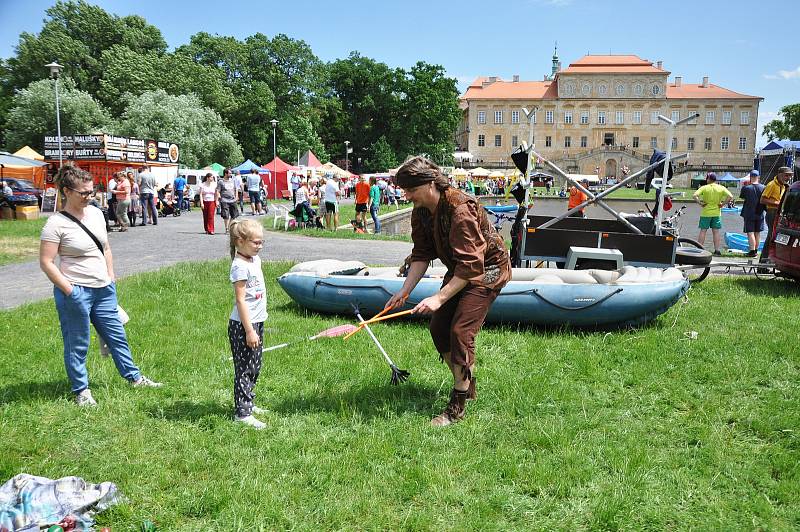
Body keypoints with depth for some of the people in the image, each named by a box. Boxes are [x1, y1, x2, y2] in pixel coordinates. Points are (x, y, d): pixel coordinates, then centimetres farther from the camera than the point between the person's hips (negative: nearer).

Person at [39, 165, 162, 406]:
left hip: (103, 289, 6)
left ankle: (134, 377, 30)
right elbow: (46, 262, -13)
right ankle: (81, 390, 23)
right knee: (77, 345, 7)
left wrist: (111, 278, 12)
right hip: (76, 292, -6)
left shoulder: (95, 213, 6)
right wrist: (69, 291, -17)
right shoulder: (56, 223, -13)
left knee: (117, 336, 16)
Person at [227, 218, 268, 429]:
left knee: (254, 367, 17)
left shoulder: (255, 260, 8)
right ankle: (242, 413, 5)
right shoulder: (240, 266, -19)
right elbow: (240, 300, -21)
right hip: (243, 325, -9)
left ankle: (248, 403, 31)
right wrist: (249, 331, -21)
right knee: (244, 369, -2)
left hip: (256, 321, 9)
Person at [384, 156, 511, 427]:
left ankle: (458, 406, -4)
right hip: (459, 270, 9)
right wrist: (405, 290, -15)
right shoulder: (421, 211, -7)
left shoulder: (461, 209, -33)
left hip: (487, 270, -9)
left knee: (460, 330, -17)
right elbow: (421, 254, -3)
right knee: (438, 327, 5)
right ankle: (466, 384, 25)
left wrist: (439, 298, -39)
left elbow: (471, 267, -35)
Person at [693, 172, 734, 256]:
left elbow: (694, 195, -17)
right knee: (716, 231, 7)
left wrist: (700, 203, -8)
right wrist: (722, 204, -2)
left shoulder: (704, 188, -5)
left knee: (703, 231, 4)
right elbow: (730, 196, -8)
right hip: (717, 213, 2)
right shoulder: (721, 188, 1)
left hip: (706, 213, -2)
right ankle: (717, 250, 7)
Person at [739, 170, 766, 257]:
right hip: (759, 214, 4)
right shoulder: (763, 187, -4)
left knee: (750, 233, -2)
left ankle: (752, 251, -7)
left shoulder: (746, 188, -12)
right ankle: (756, 250, 22)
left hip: (749, 214, -4)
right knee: (757, 233, 14)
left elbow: (742, 197, 4)